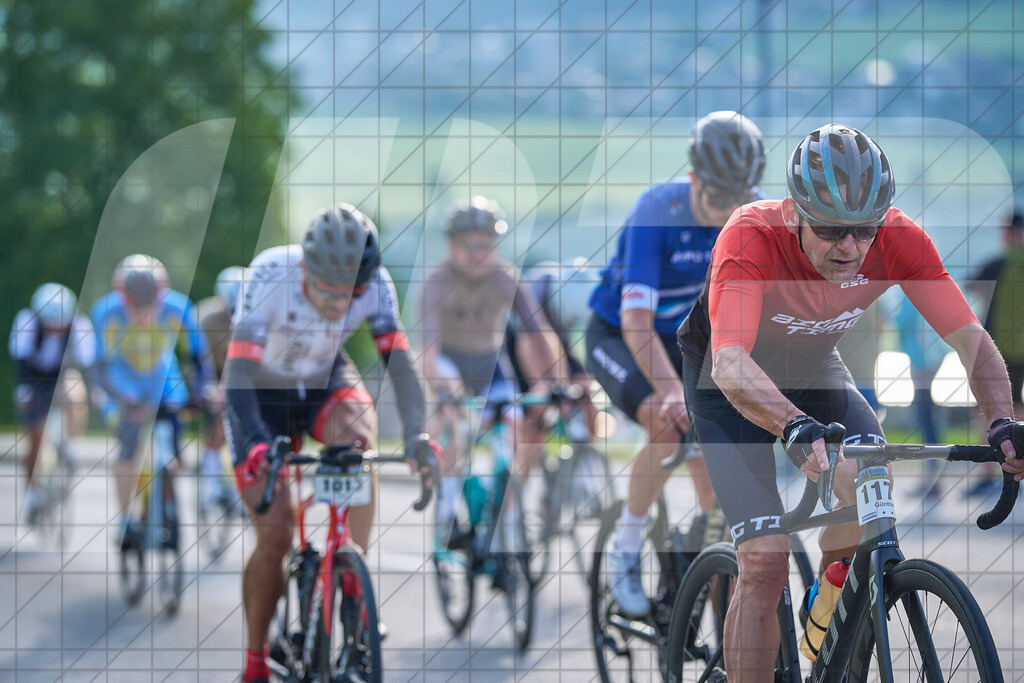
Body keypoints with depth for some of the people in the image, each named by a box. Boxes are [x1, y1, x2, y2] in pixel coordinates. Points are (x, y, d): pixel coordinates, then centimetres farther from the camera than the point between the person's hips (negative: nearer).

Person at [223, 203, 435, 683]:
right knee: (274, 535, -13)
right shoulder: (269, 275, -34)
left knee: (357, 435, -33)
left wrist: (416, 434, -46)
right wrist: (256, 443, -54)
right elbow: (238, 371, -39)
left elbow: (400, 361, -29)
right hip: (263, 394, -2)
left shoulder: (375, 284, -25)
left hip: (326, 383, 2)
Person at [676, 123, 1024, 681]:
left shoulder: (900, 240, -26)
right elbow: (730, 368, -50)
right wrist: (799, 430, -67)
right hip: (732, 388, -4)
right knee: (766, 562, -18)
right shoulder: (752, 239, -37)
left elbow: (972, 340, -27)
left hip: (814, 372, 4)